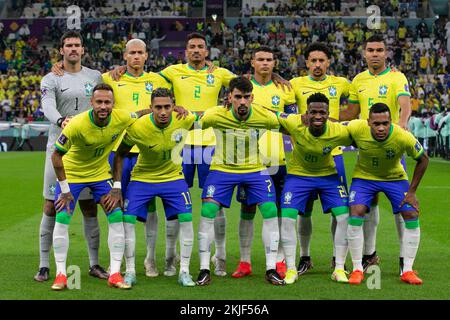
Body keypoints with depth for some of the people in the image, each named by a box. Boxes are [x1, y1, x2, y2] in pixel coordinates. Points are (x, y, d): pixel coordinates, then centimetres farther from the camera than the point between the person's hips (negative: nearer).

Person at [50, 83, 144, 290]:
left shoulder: (122, 118, -21)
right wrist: (65, 189, -17)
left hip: (101, 174, 3)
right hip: (72, 174, -3)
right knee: (62, 219, -10)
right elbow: (56, 155, -21)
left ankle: (115, 274, -1)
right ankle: (61, 274, 4)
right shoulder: (77, 125, -30)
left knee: (117, 217, -8)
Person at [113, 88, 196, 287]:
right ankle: (130, 272, 5)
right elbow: (120, 154, -10)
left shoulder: (185, 120, -20)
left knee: (186, 218, -12)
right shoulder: (137, 128, -25)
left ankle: (184, 272, 1)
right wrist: (116, 184, -12)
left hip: (173, 177, 1)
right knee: (127, 219, -11)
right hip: (142, 179, -1)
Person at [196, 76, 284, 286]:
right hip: (222, 169, -1)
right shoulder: (214, 115, -21)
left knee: (270, 212, -11)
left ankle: (271, 270, 2)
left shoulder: (265, 117, -17)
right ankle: (204, 270, -1)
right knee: (207, 212, -14)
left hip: (255, 169, 1)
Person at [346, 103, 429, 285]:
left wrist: (412, 192, -11)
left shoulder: (403, 137, -31)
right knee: (355, 215, -18)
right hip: (364, 176, 0)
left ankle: (407, 271, 3)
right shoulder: (356, 129, -30)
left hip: (395, 177, 0)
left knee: (412, 216, -10)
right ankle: (357, 269, -3)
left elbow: (423, 159, -13)